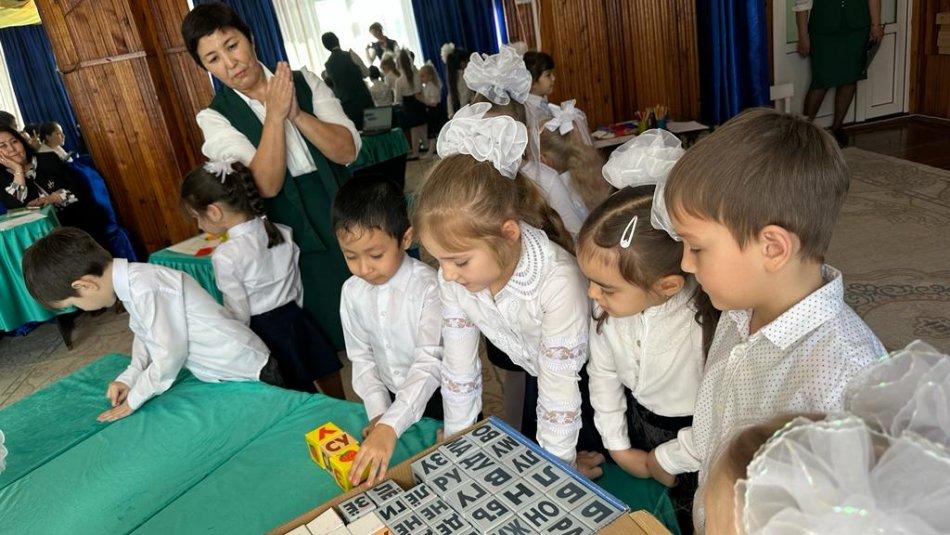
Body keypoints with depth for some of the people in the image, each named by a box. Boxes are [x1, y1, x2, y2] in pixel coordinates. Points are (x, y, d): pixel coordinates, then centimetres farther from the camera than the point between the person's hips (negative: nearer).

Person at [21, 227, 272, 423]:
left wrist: (133, 400, -9)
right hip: (217, 372, 9)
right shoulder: (131, 280, -1)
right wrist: (129, 377, 3)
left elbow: (169, 357, -24)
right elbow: (146, 333, 16)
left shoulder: (145, 289, -29)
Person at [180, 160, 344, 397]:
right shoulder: (281, 232, -1)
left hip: (262, 332, -6)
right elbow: (297, 288, 7)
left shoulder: (226, 256, -19)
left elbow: (239, 315, -13)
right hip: (296, 319, 6)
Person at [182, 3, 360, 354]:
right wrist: (275, 115, -22)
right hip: (297, 239, -2)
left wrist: (296, 113, -18)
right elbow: (267, 185, -16)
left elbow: (349, 151, -8)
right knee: (328, 333, 8)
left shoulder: (305, 83, 2)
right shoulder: (215, 118, -3)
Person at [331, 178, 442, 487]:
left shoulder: (429, 287, -27)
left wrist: (391, 426, -41)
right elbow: (361, 358, 1)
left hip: (439, 398, -4)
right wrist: (378, 412, -10)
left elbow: (430, 363, -32)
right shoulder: (353, 291, -8)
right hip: (391, 398, 4)